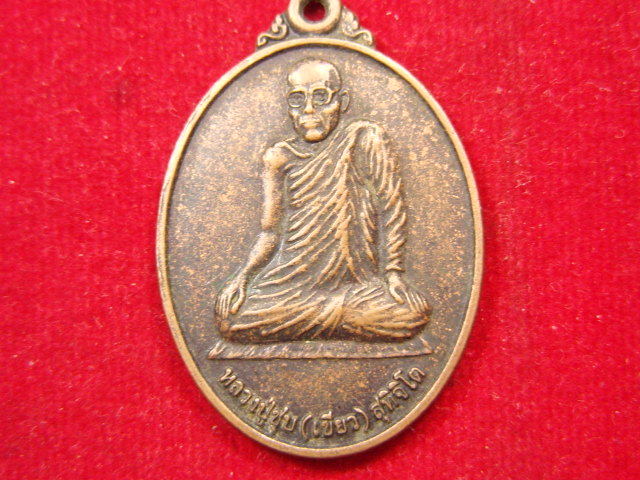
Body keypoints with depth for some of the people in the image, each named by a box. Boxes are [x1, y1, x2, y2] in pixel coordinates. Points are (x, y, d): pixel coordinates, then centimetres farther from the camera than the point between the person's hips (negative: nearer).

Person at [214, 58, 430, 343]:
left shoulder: (364, 139, 1)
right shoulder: (279, 158, 8)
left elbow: (391, 207, -3)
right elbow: (271, 232, 7)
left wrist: (393, 272, -10)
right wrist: (242, 277, -8)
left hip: (356, 281, 0)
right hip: (294, 281, 1)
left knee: (412, 316, -25)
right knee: (231, 319, -21)